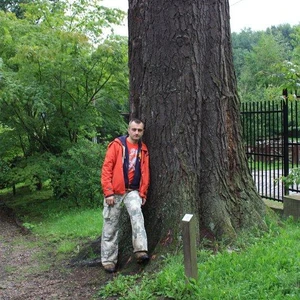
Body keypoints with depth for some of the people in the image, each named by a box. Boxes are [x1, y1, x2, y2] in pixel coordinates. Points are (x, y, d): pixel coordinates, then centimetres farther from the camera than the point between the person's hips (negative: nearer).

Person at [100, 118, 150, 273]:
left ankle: (141, 250, -29)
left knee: (137, 213, -26)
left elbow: (145, 173, 11)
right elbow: (106, 169, -9)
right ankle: (108, 260, 12)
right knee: (110, 226, 3)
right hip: (115, 191, -2)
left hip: (133, 191, 2)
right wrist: (108, 192, -13)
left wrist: (143, 193, 4)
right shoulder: (117, 144, -5)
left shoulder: (143, 149, 8)